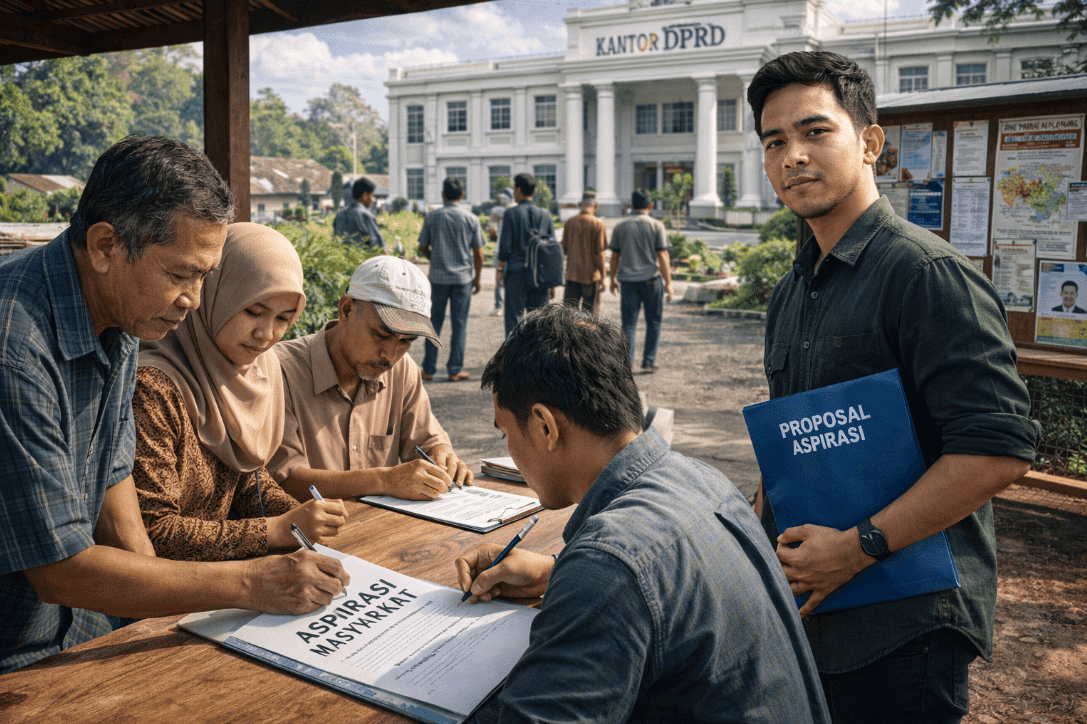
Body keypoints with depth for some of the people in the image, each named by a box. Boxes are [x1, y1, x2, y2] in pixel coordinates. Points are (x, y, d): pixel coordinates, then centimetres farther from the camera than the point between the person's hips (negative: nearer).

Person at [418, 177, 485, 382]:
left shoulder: (432, 217, 0)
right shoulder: (471, 219, -2)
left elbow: (423, 247, 6)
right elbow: (478, 253, -1)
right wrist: (478, 278, 11)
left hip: (438, 277, 1)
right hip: (463, 277, -1)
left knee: (434, 323, 9)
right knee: (459, 325, 5)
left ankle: (429, 369, 12)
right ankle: (455, 370, 6)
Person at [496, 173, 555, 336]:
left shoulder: (511, 213, -4)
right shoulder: (546, 216, 7)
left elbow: (505, 246, -8)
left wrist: (501, 269, 3)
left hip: (516, 273, -3)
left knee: (514, 317, 1)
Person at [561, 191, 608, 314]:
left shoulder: (570, 223, 2)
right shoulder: (598, 224, -8)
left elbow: (564, 250, 7)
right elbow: (599, 253, -9)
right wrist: (602, 277, -3)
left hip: (572, 275, 3)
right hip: (591, 275, -3)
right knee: (589, 313, 7)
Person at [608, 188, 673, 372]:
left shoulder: (620, 227, 5)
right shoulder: (656, 226, -2)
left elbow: (615, 256, 8)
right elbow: (662, 256, -6)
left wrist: (612, 279, 19)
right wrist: (668, 283, -4)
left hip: (628, 280, 2)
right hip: (651, 279, -2)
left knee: (629, 323, 4)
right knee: (653, 322, 10)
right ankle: (648, 362, 10)